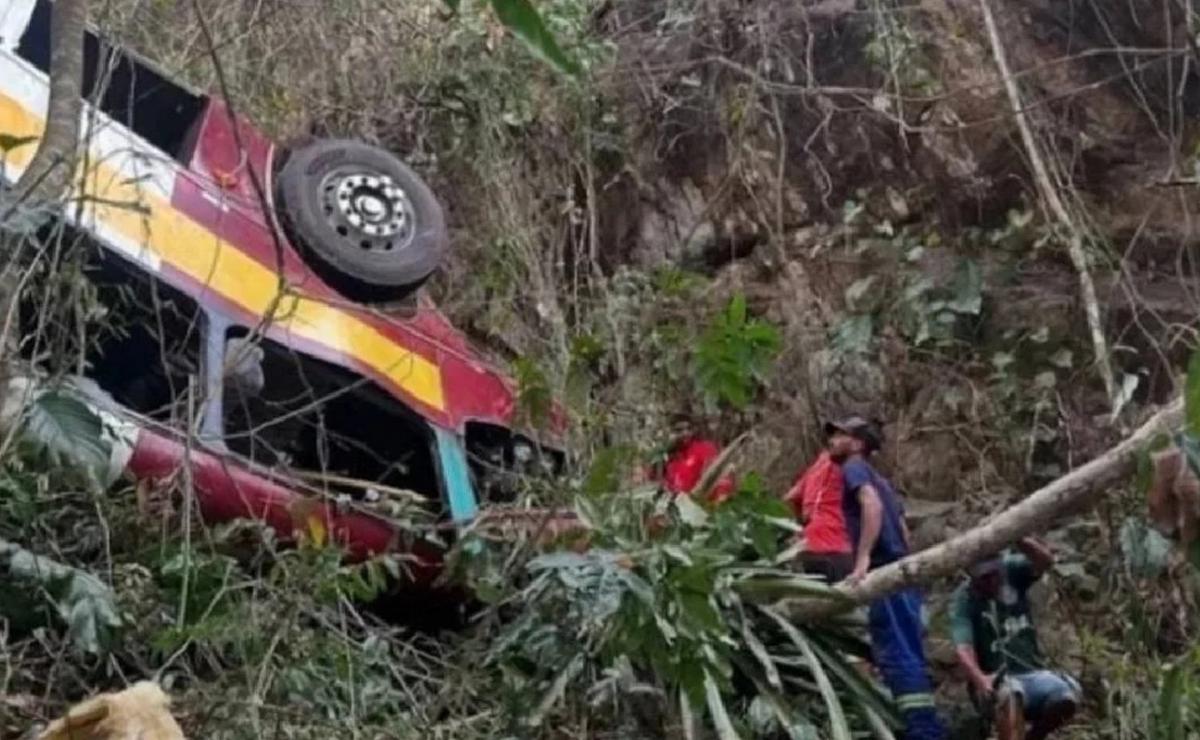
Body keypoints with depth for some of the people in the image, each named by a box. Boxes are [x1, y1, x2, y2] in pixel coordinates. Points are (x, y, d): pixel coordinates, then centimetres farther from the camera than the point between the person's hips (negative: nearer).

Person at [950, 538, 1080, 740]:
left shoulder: (1012, 571, 3)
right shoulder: (964, 600, -8)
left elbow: (1046, 561, -17)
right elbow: (963, 648, -22)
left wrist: (1019, 539, -37)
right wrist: (980, 679, -42)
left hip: (1031, 673, 4)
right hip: (995, 682, -4)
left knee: (1066, 697, -27)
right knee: (1010, 693, -38)